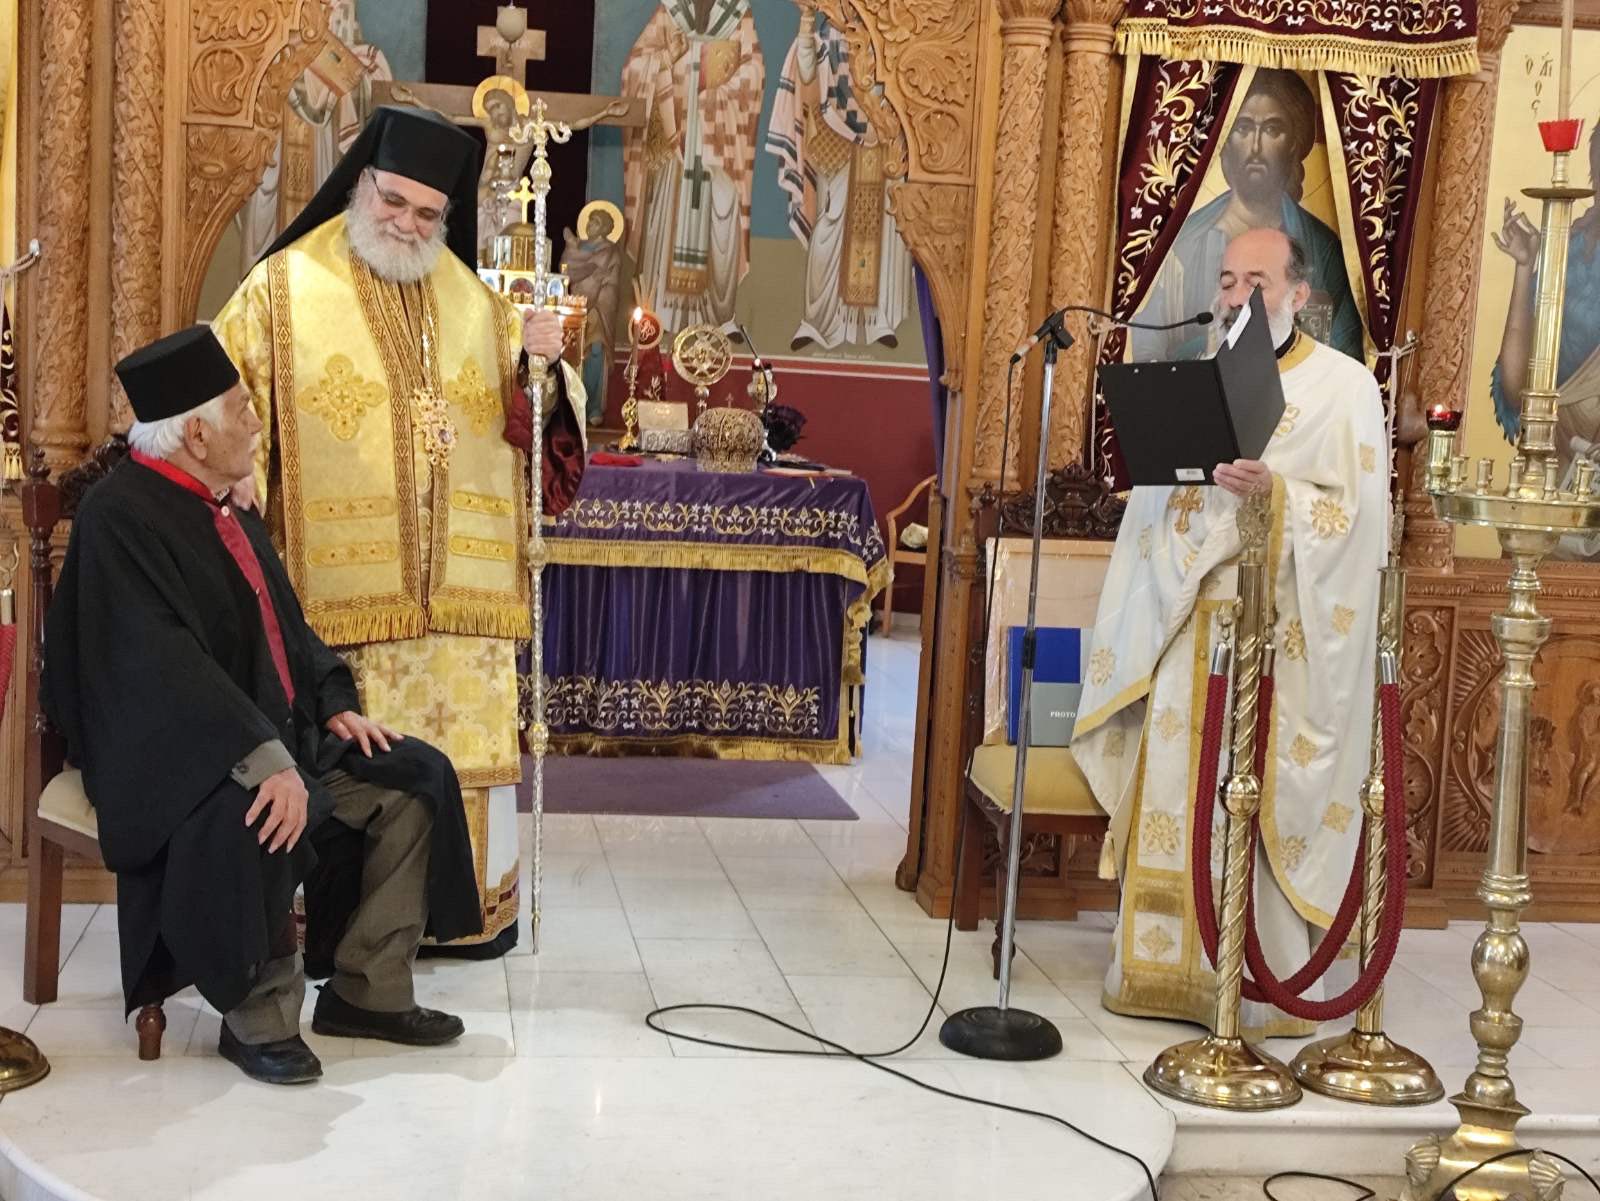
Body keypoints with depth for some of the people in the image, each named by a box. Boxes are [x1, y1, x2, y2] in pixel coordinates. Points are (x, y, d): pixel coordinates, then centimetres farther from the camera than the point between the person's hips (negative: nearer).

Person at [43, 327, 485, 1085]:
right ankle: (258, 1015, -17)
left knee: (418, 779, 0)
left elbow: (282, 622, 19)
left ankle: (369, 990, 6)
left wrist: (333, 703, 4)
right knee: (253, 818, -39)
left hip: (277, 729, 9)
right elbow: (163, 666, -29)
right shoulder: (120, 516, -18)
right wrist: (265, 761, -36)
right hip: (173, 752, -9)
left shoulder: (221, 506, 10)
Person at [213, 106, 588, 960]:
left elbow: (535, 419, 13)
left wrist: (544, 368, -8)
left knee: (465, 737, 6)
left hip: (459, 582, 4)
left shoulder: (473, 302, 13)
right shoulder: (285, 289, 2)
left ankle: (474, 902, 19)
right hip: (340, 582, -3)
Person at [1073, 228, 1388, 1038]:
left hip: (1279, 635, -4)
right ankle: (1164, 969, 15)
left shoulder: (1343, 385, 0)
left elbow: (1358, 513, -9)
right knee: (1173, 797, 5)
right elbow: (1153, 506, 15)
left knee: (1257, 806, -5)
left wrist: (1276, 493, -23)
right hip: (1186, 629, 5)